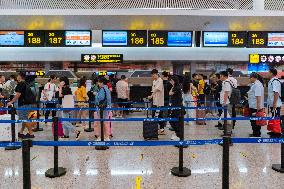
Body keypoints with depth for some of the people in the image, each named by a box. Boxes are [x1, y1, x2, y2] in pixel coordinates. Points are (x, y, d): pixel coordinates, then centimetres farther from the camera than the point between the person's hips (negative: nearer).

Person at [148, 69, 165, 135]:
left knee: (160, 115, -3)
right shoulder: (154, 81, 15)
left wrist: (151, 96, -28)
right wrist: (152, 96, 8)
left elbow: (157, 89, -23)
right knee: (153, 115, 11)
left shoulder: (160, 80, -12)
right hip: (154, 101, 9)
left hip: (159, 101, -9)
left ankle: (162, 129, 6)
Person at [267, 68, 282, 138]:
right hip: (272, 104, 10)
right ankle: (274, 131, 28)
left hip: (275, 105, -10)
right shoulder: (271, 81, 12)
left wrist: (274, 103, -27)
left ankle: (277, 133, 8)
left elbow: (276, 93, -26)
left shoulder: (275, 81, -18)